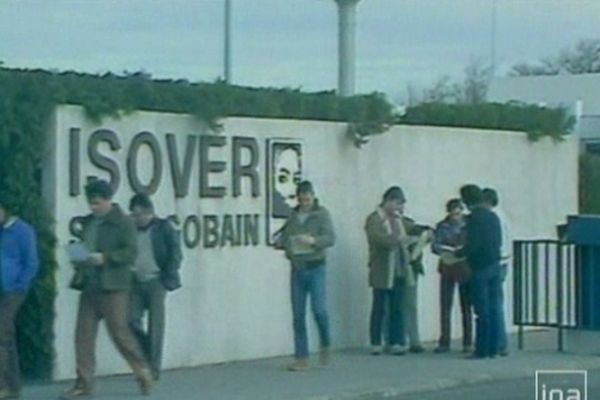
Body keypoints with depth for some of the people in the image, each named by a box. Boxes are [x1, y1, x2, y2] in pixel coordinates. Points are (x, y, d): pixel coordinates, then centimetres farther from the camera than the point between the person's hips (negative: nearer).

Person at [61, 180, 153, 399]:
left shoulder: (122, 223, -6)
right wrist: (78, 259, 5)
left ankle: (143, 372, 17)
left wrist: (104, 258, -23)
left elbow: (130, 253, -13)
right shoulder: (88, 222, 16)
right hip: (89, 286, 7)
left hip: (112, 288, -7)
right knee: (83, 334, 2)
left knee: (119, 331, -2)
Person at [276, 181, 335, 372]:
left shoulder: (321, 214, 0)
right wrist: (283, 243, -8)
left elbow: (331, 238, -10)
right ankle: (301, 358, 8)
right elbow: (282, 238, 15)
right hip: (297, 269, 4)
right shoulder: (293, 216, 11)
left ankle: (325, 345, 13)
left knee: (319, 310, -13)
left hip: (315, 268, -4)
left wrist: (314, 241, -28)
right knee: (298, 316, 3)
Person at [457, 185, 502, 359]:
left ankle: (481, 350, -1)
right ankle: (492, 348, 11)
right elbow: (499, 242, 13)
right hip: (495, 265, 7)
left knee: (482, 311, -4)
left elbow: (472, 246, -17)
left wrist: (458, 253, 0)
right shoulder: (493, 217, 9)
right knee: (493, 309, 9)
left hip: (480, 267, -7)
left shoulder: (474, 218, -13)